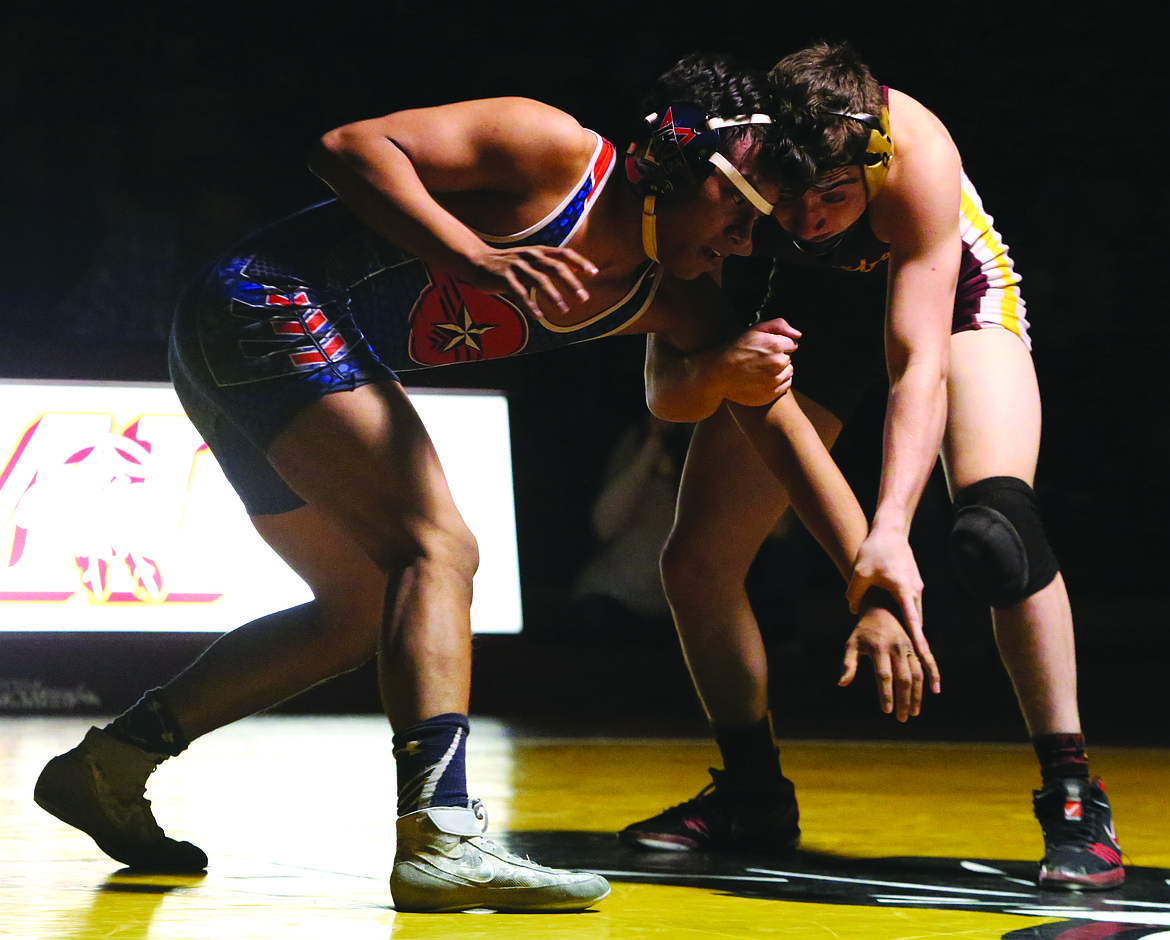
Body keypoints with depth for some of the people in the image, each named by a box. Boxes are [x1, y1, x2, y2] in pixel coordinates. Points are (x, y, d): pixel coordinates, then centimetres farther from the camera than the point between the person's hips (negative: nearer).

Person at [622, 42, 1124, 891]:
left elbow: (919, 361, -43)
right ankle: (753, 796, 19)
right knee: (696, 558, -2)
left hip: (954, 290, -4)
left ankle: (1074, 802, -18)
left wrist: (890, 529, -54)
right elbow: (667, 387, -25)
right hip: (820, 305, 4)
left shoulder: (916, 154, -39)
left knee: (995, 527, -29)